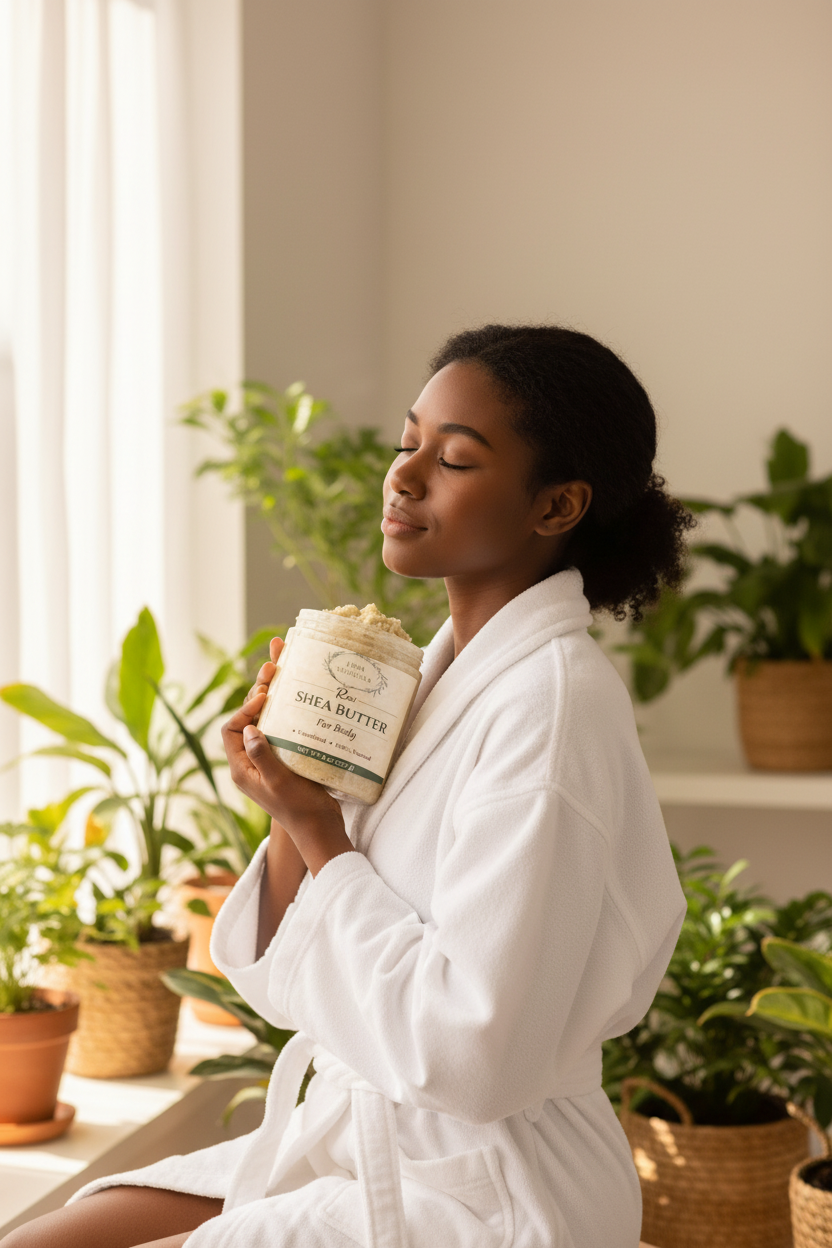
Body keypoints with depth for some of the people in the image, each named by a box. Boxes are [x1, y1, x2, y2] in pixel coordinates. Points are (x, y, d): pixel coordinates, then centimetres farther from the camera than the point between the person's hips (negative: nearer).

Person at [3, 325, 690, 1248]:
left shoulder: (552, 703, -19)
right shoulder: (442, 670, 7)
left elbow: (471, 1051, -25)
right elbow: (289, 986, 9)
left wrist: (318, 830, -15)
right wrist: (293, 812, -10)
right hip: (354, 1140, 8)